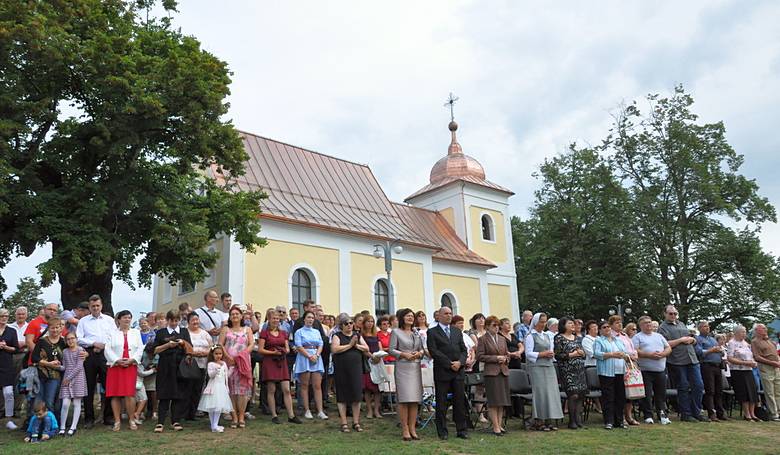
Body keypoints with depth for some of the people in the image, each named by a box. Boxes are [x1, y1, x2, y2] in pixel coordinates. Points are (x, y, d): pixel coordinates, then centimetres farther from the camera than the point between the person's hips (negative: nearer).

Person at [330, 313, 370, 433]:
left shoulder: (357, 335, 12)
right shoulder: (337, 336, 1)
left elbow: (367, 349, 6)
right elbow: (334, 349, -16)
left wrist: (356, 345, -9)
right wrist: (350, 345, -13)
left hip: (356, 368, 3)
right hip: (341, 369, -3)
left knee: (357, 395, 2)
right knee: (342, 396, 2)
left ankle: (356, 422, 13)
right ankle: (344, 423, 10)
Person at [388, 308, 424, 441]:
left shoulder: (416, 333, 16)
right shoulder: (396, 332, 2)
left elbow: (422, 349, 17)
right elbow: (391, 349, -3)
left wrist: (419, 353, -4)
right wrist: (404, 354, -14)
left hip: (416, 367, 5)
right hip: (402, 367, -5)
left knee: (415, 398, 2)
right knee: (404, 398, -7)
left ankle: (412, 428, 9)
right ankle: (404, 429, -1)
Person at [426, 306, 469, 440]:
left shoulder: (457, 331, 16)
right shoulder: (432, 332, 0)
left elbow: (464, 350, 12)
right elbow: (433, 351, -10)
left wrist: (459, 362, -8)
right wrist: (449, 364, -13)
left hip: (458, 371, 4)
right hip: (442, 372, -4)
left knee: (460, 401, 6)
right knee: (441, 402, 3)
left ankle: (461, 430, 14)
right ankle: (442, 431, 11)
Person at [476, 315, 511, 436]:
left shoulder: (502, 339, 15)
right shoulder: (483, 339, -3)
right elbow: (479, 356, -9)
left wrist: (505, 359, -1)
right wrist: (496, 358, -13)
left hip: (503, 372, 6)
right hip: (491, 372, -6)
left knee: (502, 400, 8)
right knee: (494, 401, -5)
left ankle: (499, 425, 16)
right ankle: (495, 427, 0)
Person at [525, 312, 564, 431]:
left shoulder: (548, 335, 17)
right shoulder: (530, 336, -4)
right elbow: (528, 354, -9)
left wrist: (551, 354, 0)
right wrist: (543, 354, -12)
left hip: (549, 366, 7)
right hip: (537, 368, -6)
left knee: (551, 392, 3)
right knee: (540, 393, -6)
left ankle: (550, 420, 11)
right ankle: (539, 422, 0)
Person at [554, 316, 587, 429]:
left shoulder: (576, 337, 17)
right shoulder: (559, 338, -3)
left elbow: (583, 353, 22)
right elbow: (557, 355, -9)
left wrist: (582, 353, -1)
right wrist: (571, 354, -12)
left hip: (580, 369, 6)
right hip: (567, 370, -6)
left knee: (581, 394, 2)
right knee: (573, 394, -11)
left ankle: (578, 419, 12)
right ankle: (572, 421, 0)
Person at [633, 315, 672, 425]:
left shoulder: (659, 336, 19)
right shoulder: (637, 337, 1)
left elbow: (669, 348, 13)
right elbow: (634, 352, -10)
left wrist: (662, 354, -7)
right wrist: (649, 355, -19)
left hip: (660, 370, 5)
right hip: (645, 371, -5)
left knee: (661, 394, 9)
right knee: (647, 395, -2)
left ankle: (662, 414, 18)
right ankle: (648, 416, 5)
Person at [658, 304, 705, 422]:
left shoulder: (682, 324, 20)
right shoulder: (663, 328, -1)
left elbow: (694, 340, 25)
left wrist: (691, 339, 1)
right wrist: (681, 340, -12)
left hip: (692, 359, 6)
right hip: (677, 361, -6)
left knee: (699, 385, 4)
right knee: (683, 388, 0)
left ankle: (696, 412, 16)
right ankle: (685, 414, 10)